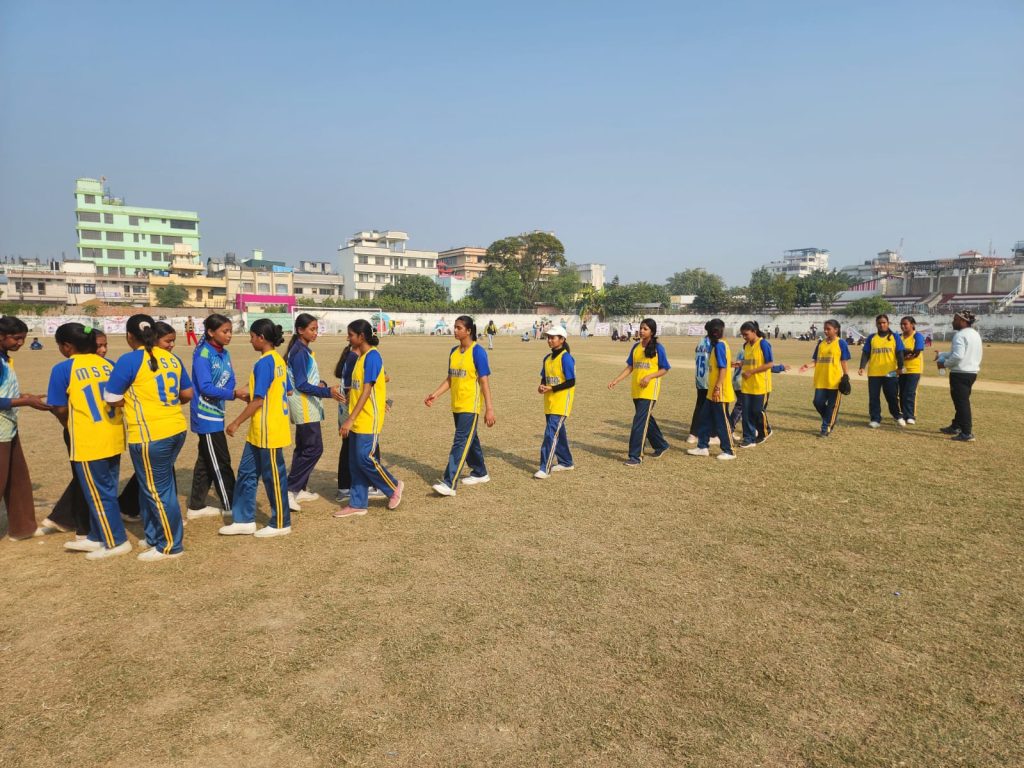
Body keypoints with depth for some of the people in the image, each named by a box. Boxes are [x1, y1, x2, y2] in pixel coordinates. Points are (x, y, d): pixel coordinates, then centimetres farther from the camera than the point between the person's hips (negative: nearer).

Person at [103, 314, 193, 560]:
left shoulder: (129, 360, -10)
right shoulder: (172, 358, 8)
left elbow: (112, 399, -8)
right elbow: (187, 394, 14)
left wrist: (134, 399, 11)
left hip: (150, 436, -7)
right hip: (176, 429, 7)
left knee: (158, 491, 5)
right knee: (154, 486, 20)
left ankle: (171, 545, 15)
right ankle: (155, 537, 31)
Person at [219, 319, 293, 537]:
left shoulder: (264, 363, -18)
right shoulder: (279, 360, 9)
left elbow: (258, 400, -20)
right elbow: (287, 392, 17)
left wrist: (236, 423, -12)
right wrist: (250, 395, 25)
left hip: (267, 431, -9)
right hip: (259, 431, 10)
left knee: (273, 476, 3)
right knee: (246, 472, 14)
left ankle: (281, 524, 15)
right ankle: (244, 521, 22)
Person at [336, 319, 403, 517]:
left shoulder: (372, 356, -14)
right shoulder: (361, 357, 13)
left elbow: (366, 391, -19)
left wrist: (350, 419, -22)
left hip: (368, 419, -9)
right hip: (357, 420, 9)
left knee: (365, 458, -6)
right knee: (355, 462, 9)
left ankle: (394, 486, 15)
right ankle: (357, 504, 16)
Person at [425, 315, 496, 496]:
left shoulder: (478, 352, -12)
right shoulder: (454, 351, 10)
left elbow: (484, 381, -14)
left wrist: (489, 408, -17)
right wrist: (435, 394, 6)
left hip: (471, 406, -8)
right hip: (457, 405, 8)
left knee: (461, 442, -10)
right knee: (470, 439, 18)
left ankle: (450, 484, -11)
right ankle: (480, 473, 34)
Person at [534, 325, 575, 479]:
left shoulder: (565, 358, -13)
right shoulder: (547, 358, 11)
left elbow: (571, 382, -15)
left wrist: (551, 389, -18)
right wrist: (542, 387, -2)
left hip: (561, 403, -8)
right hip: (549, 403, 8)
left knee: (551, 433, -12)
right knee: (558, 432, 16)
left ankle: (545, 468, -11)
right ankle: (566, 462, 30)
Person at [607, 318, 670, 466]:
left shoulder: (657, 348, -6)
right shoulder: (636, 347, 10)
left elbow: (665, 369, -4)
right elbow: (630, 367, 12)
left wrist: (649, 376, -19)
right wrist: (616, 380, 2)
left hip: (649, 390, -6)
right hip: (636, 390, 6)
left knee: (640, 421, -11)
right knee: (646, 419, 17)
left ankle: (636, 456, -6)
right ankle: (661, 445, 36)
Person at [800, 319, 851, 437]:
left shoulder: (841, 343, -2)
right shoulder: (820, 343, 10)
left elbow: (844, 362, -2)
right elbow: (816, 361, 11)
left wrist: (846, 377, -7)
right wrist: (808, 365, -9)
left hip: (835, 381, -4)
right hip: (820, 381, 4)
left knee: (832, 405, 2)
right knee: (818, 402, 3)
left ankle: (826, 428, 10)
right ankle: (830, 422, 27)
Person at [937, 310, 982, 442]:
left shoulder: (960, 335, -17)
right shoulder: (976, 334, 14)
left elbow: (957, 356, -26)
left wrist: (945, 364, -11)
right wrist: (944, 355, 12)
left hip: (960, 373, -10)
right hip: (972, 372, 10)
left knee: (962, 402, -6)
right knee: (962, 401, 20)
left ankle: (967, 433, -6)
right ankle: (956, 426, 32)